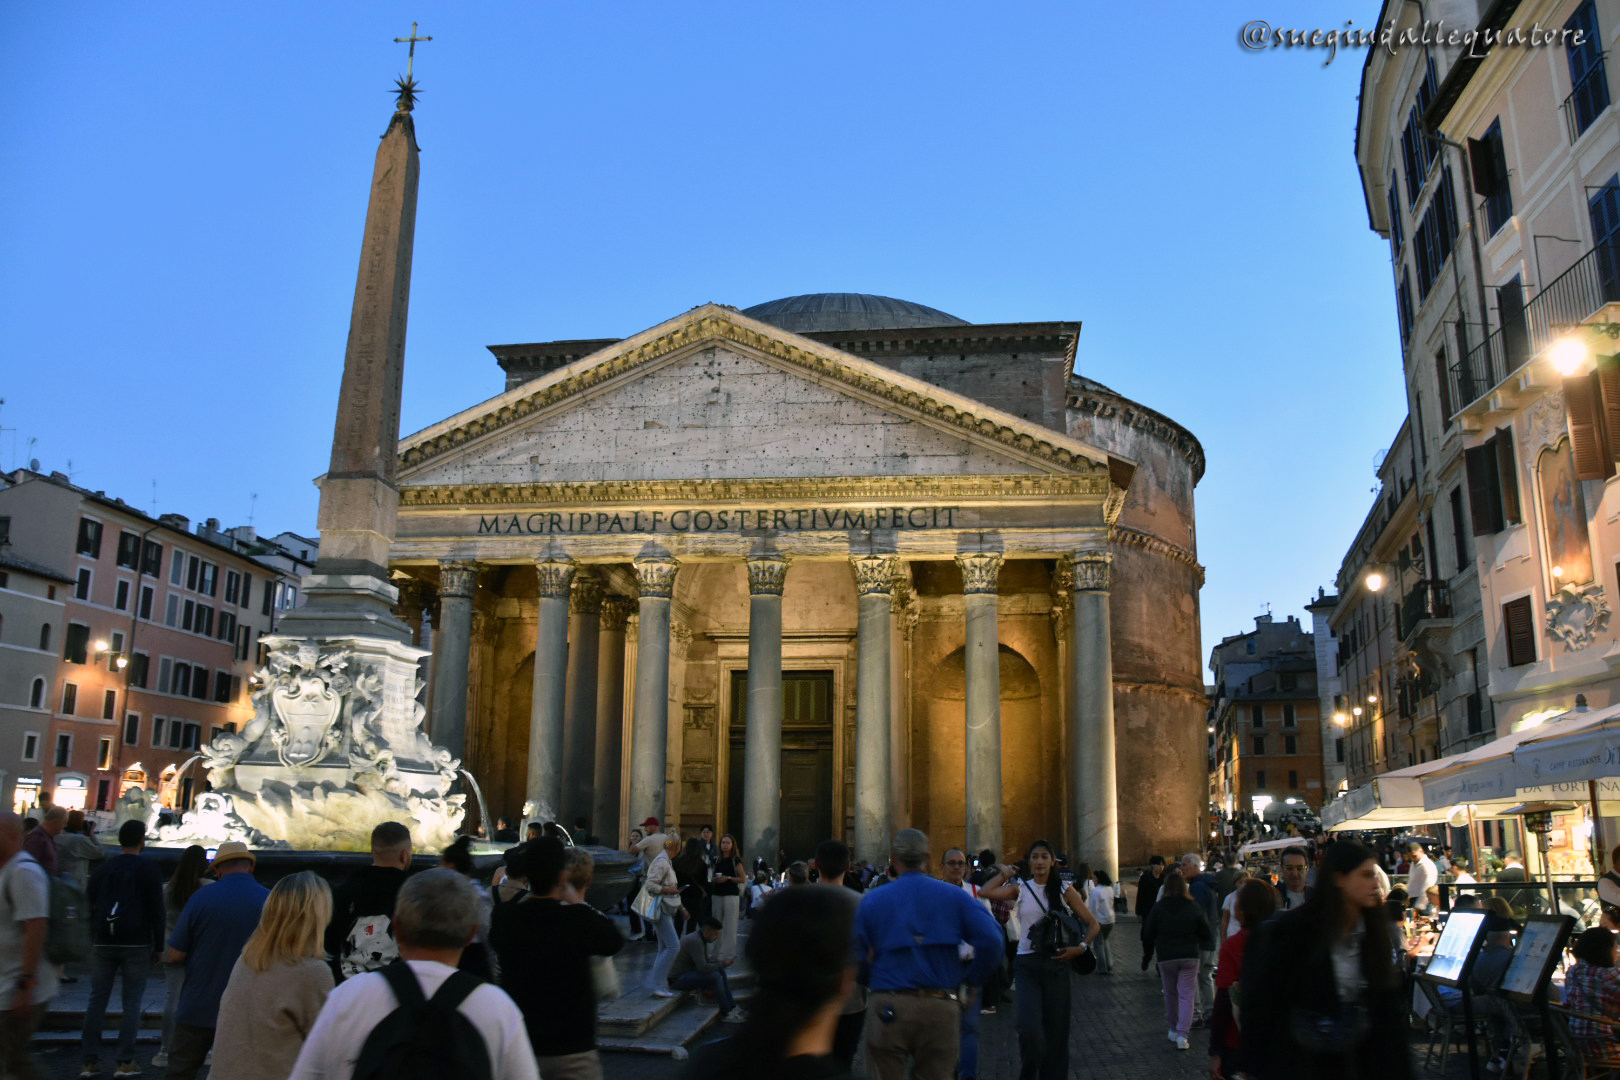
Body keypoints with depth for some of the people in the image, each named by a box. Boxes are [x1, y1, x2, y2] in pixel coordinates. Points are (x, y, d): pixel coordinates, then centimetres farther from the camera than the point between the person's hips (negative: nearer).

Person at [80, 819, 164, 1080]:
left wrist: (95, 941, 18)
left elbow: (91, 906, 13)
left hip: (103, 943, 4)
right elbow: (156, 911, -5)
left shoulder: (103, 869, 10)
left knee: (97, 1000, 7)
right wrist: (158, 946, 1)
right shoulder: (148, 870, -2)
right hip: (136, 944, -4)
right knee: (131, 1002, 0)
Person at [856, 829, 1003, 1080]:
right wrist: (973, 979, 5)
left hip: (887, 1009, 0)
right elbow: (991, 941, -9)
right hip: (941, 1008, 1)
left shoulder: (872, 900, 1)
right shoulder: (954, 896, 2)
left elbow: (857, 956, 0)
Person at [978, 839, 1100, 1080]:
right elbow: (984, 892, -14)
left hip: (1056, 963, 1)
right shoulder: (1020, 888, 3)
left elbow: (1093, 924, 4)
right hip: (1027, 963, -1)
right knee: (1029, 1029, -14)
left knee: (1055, 1030, 7)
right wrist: (1005, 874, -2)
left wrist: (1082, 947, -12)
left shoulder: (1065, 889, 3)